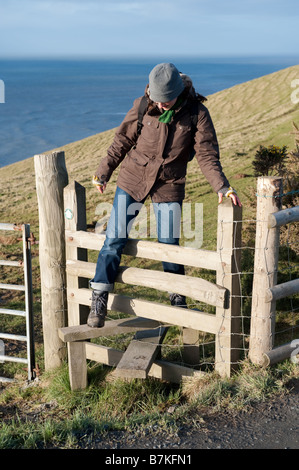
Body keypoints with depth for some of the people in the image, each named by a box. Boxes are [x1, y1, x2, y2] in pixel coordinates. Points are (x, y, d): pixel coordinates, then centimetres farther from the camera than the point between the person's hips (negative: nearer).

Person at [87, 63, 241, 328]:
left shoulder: (197, 113, -11)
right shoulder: (142, 107, -9)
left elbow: (207, 155, -10)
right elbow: (123, 141, 3)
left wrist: (222, 186, -24)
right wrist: (103, 172, 7)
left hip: (169, 185, 0)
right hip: (133, 178, 1)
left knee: (169, 244, 4)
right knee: (115, 239, -3)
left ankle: (178, 299, 25)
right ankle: (99, 301, 8)